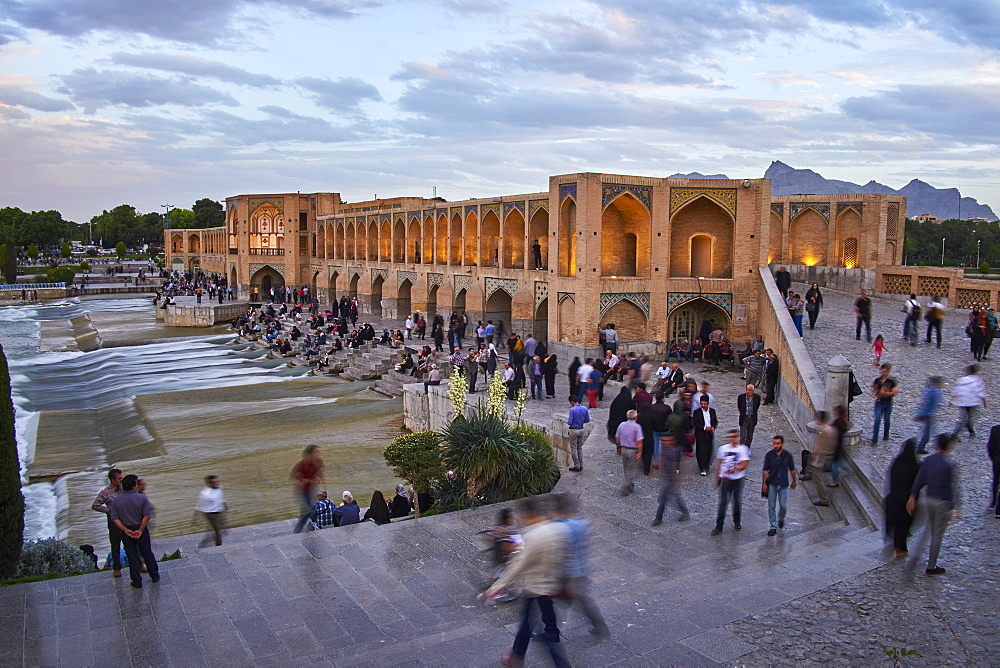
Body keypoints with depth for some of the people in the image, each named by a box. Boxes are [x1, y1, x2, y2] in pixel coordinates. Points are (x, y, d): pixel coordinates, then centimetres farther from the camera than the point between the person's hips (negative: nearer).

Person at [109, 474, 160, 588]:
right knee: (147, 553, 15)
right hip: (141, 530, -1)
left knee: (132, 556, 12)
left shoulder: (116, 500, -6)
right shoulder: (142, 498, -14)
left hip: (126, 532, 1)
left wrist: (126, 530, -11)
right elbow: (147, 516, -18)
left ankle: (137, 581, 18)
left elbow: (114, 518, -9)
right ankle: (155, 576, 27)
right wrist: (140, 530, -12)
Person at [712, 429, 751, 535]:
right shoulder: (723, 448, 6)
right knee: (723, 502, -3)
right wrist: (717, 477, 19)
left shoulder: (743, 449, -5)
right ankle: (719, 526, -1)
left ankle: (737, 522, 32)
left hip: (738, 479, -2)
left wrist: (734, 470, -27)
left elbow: (744, 465, -13)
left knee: (737, 502, 10)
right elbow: (719, 463, 15)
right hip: (725, 479, 2)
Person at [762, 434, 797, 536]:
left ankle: (781, 518, 37)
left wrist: (794, 481, 15)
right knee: (771, 506, 4)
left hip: (783, 485, 0)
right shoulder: (769, 455, -8)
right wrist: (764, 484, -5)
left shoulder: (788, 455, -8)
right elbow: (765, 470, -3)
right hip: (772, 484, 0)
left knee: (783, 506, 5)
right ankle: (773, 526, 16)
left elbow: (792, 470, 6)